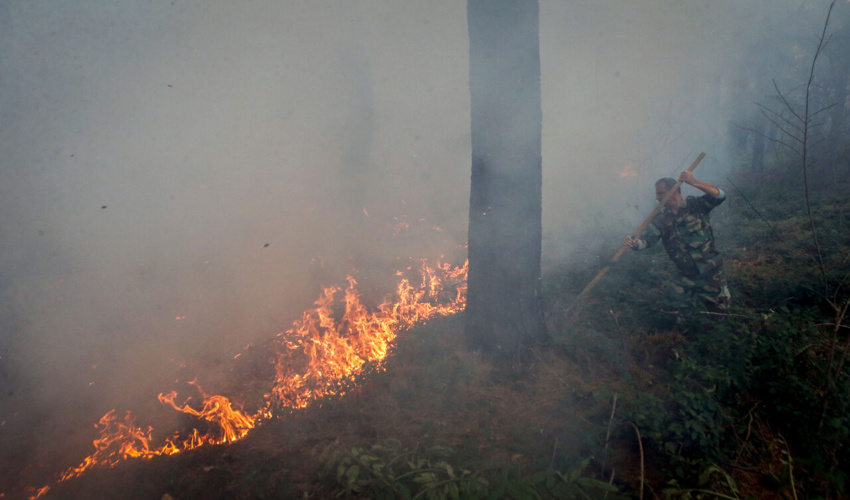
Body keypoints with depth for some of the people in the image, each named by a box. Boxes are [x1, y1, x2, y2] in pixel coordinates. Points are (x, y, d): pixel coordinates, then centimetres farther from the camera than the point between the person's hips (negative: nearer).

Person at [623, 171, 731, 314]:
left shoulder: (695, 205, -9)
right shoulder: (661, 218, -2)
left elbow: (719, 196, -23)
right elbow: (647, 239, -11)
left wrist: (694, 182, -36)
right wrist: (635, 243, -35)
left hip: (710, 272, -3)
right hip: (685, 276, 3)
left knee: (722, 307, 11)